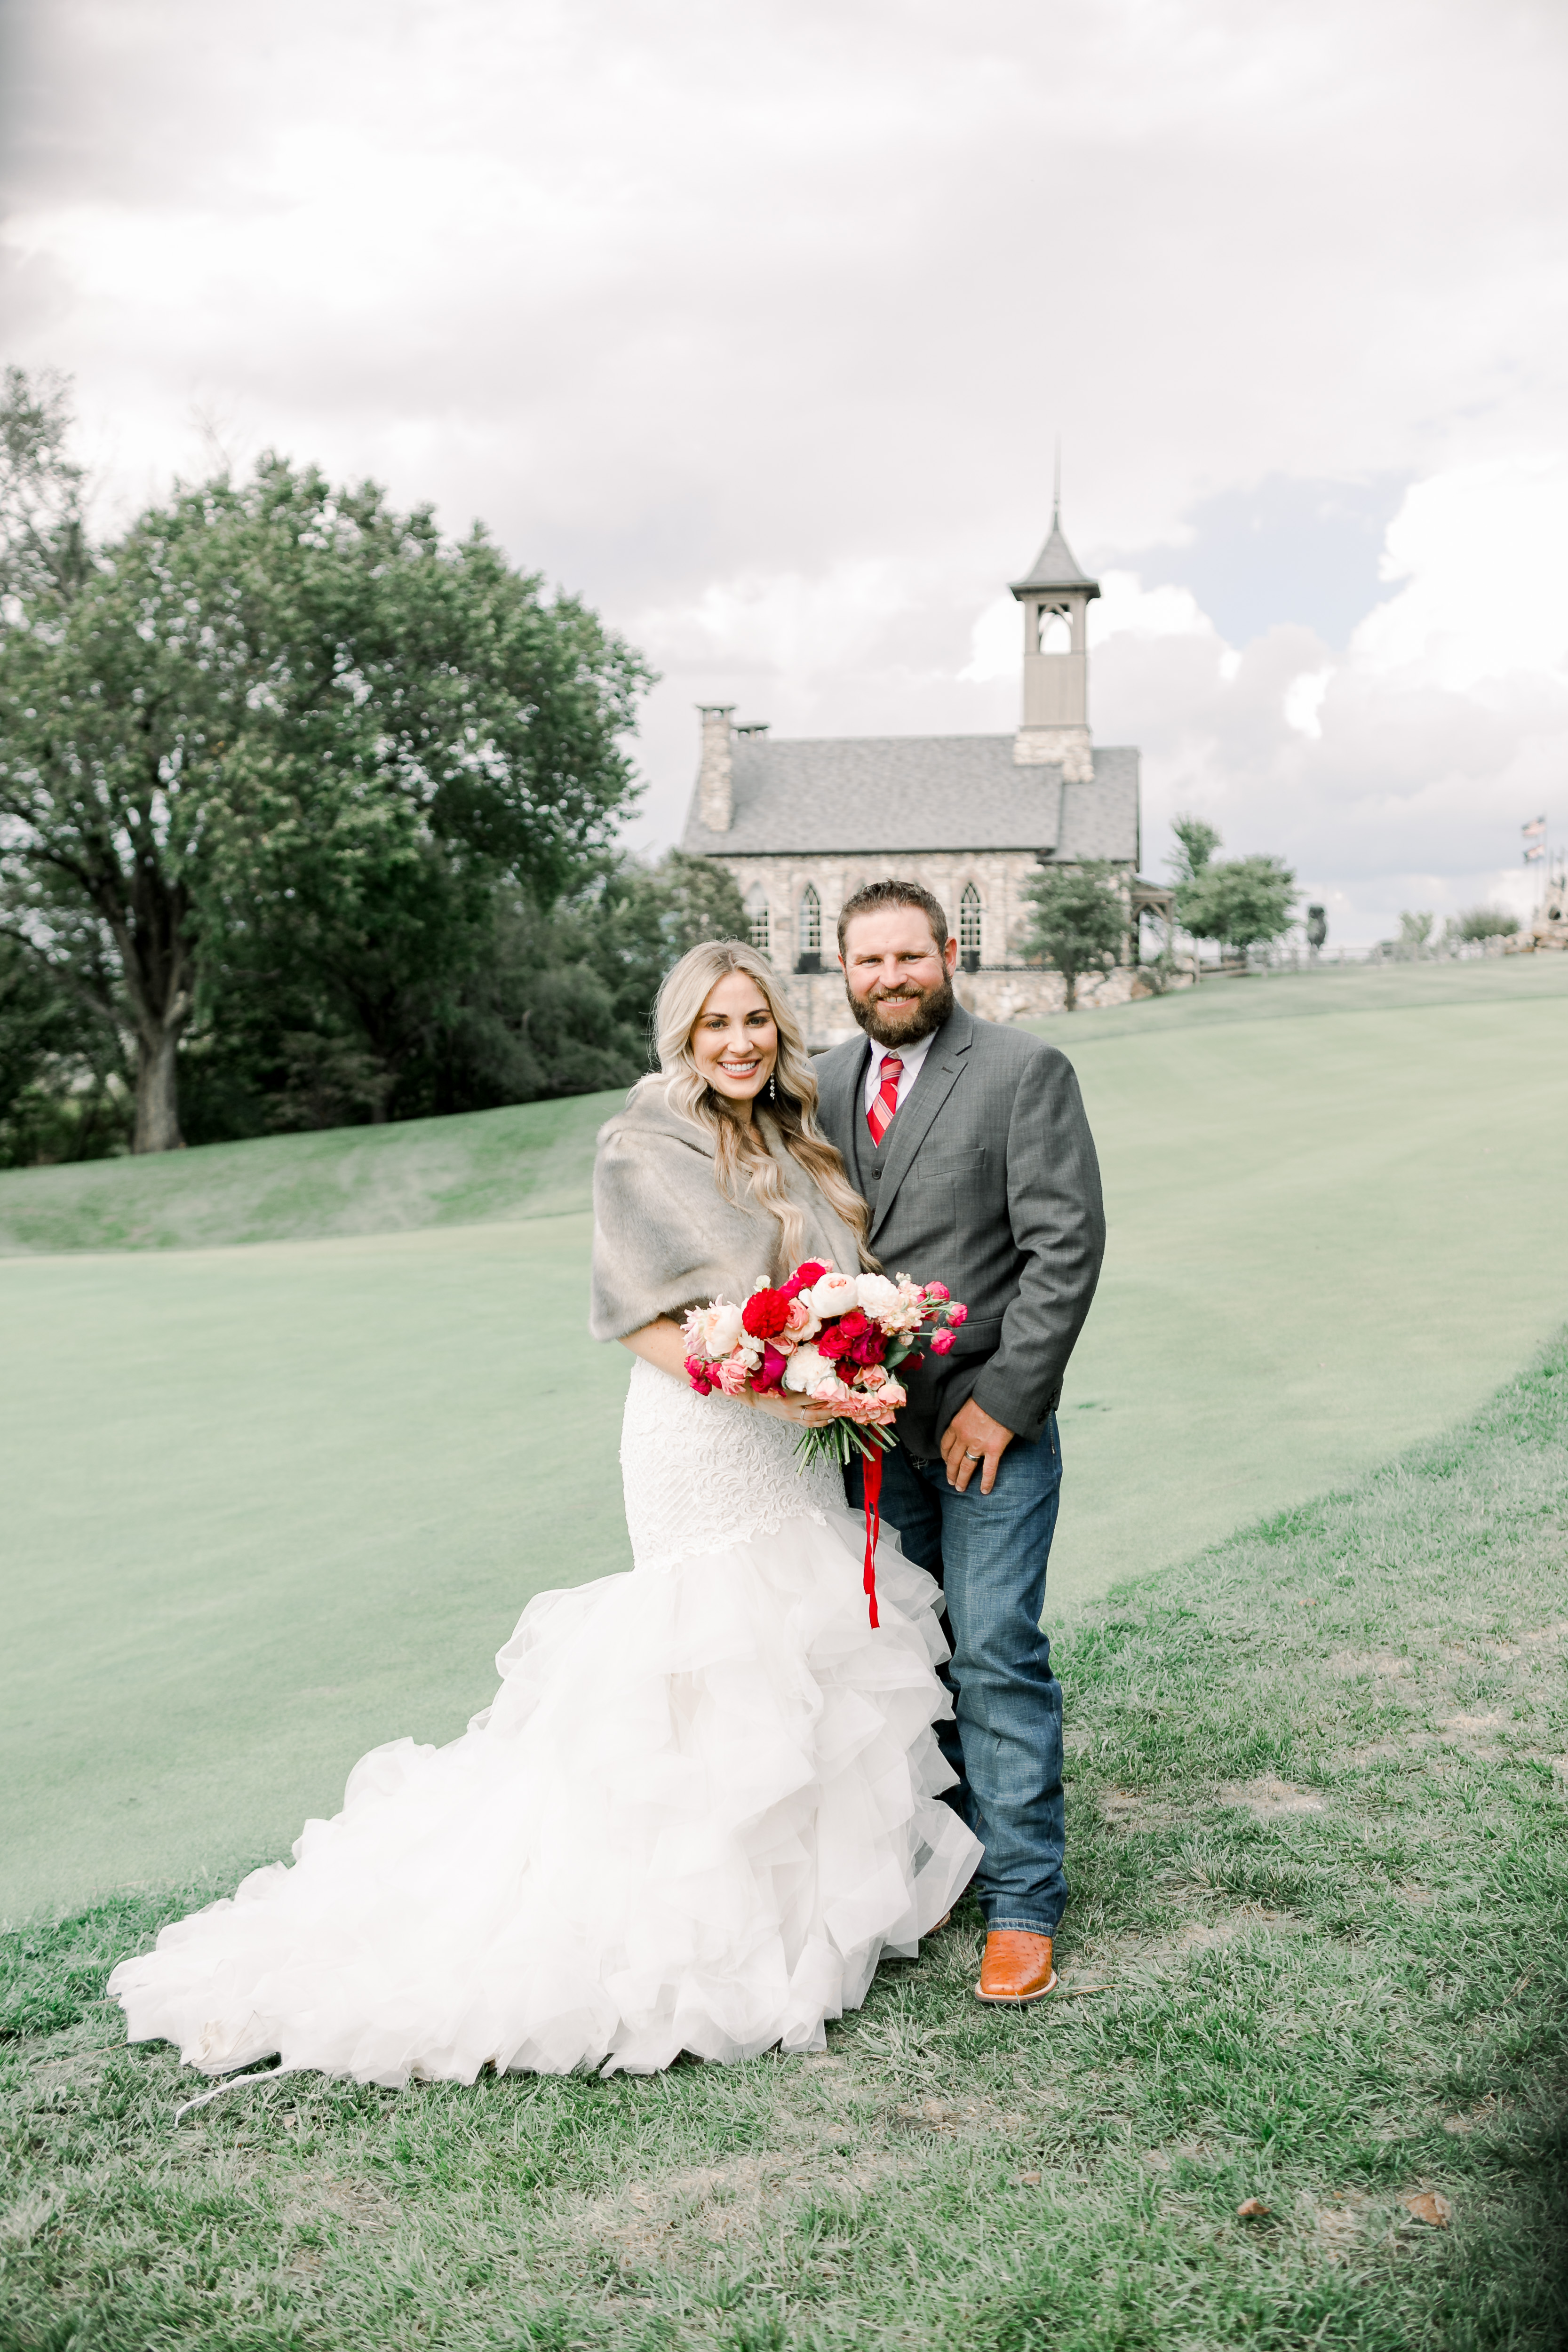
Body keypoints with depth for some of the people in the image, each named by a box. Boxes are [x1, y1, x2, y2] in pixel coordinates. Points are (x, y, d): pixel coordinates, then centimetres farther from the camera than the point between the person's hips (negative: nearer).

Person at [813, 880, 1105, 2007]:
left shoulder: (1027, 1071, -4)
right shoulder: (823, 1085, 11)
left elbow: (1067, 1246, -9)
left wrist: (1002, 1400, -13)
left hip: (990, 1420, -4)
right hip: (868, 1425, 4)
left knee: (997, 1655, -4)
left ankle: (1023, 1903, 8)